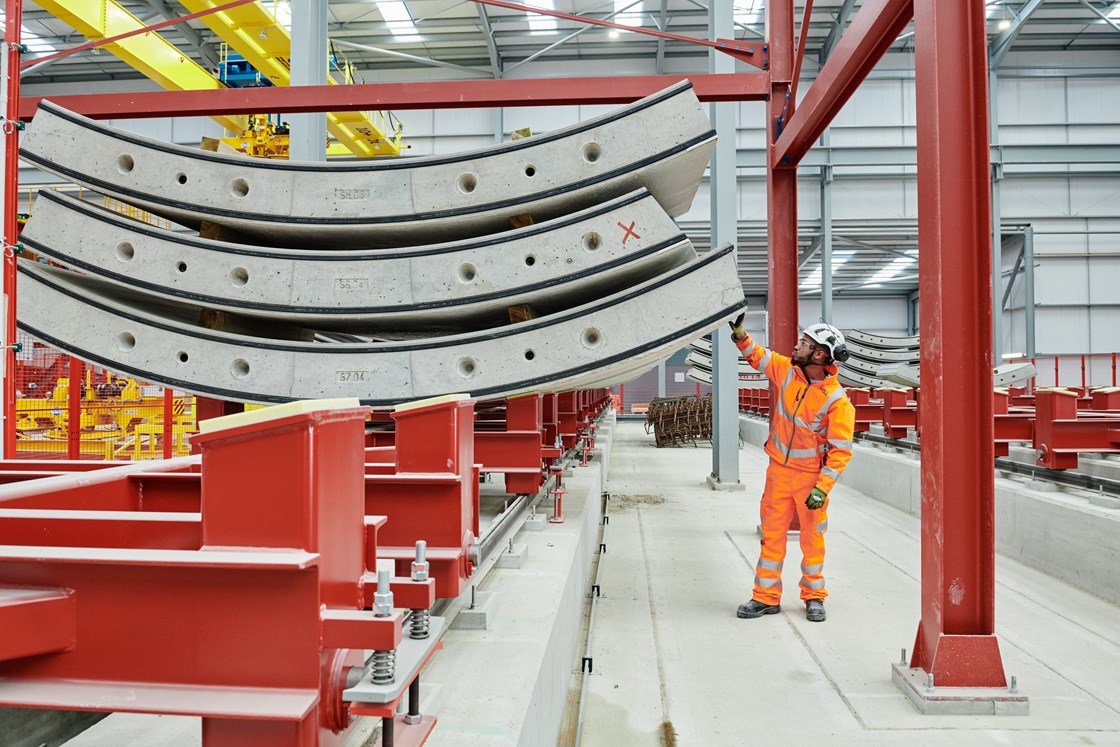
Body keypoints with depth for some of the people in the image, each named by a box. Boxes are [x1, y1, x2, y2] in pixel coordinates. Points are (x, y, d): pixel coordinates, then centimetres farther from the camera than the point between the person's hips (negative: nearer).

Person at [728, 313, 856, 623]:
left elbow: (840, 450, -17)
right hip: (778, 469, 4)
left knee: (812, 537, 9)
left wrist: (822, 488, -21)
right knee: (772, 533, 8)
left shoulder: (837, 400, -20)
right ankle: (766, 597, 17)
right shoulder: (787, 370, -5)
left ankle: (814, 597, 27)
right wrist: (739, 333, 0)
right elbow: (758, 356, 14)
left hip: (811, 474, -4)